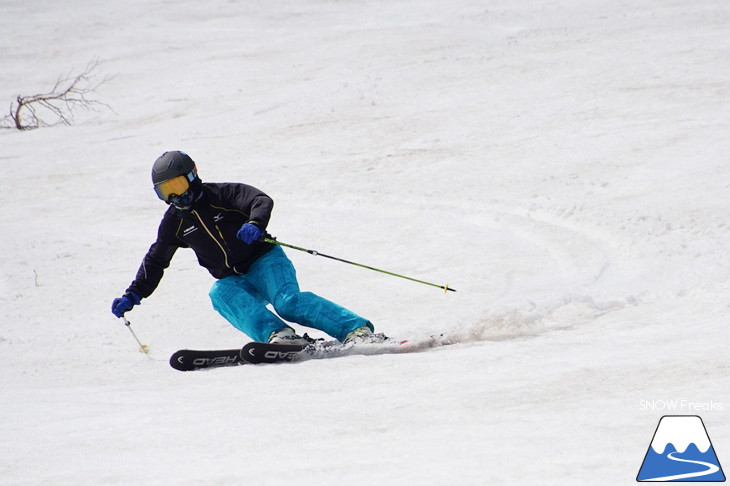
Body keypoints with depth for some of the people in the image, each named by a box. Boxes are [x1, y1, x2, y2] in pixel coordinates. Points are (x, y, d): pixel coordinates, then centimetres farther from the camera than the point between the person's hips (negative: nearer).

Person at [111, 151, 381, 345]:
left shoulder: (222, 194, -8)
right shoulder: (175, 221, 8)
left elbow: (262, 201, -24)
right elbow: (156, 260, 20)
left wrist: (255, 223, -46)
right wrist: (133, 295, 14)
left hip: (265, 261, -5)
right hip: (233, 281, 5)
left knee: (287, 302, -31)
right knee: (220, 295, -31)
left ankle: (357, 330, -37)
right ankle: (276, 334, -51)